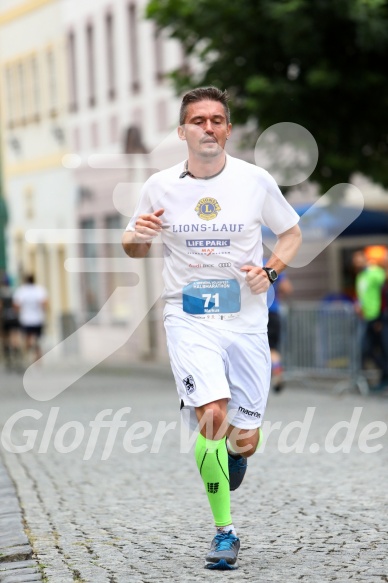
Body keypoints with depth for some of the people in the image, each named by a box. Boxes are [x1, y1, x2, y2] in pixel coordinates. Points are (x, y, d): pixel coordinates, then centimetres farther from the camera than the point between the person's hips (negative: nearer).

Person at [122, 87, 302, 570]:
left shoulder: (256, 181, -2)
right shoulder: (160, 186, -1)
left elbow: (291, 232, 12)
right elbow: (136, 248, 12)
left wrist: (270, 271, -6)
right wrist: (136, 236, -12)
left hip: (247, 321, 1)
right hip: (189, 318, -1)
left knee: (244, 438, 3)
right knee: (212, 414, -22)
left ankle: (234, 452, 44)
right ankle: (224, 531, -7)